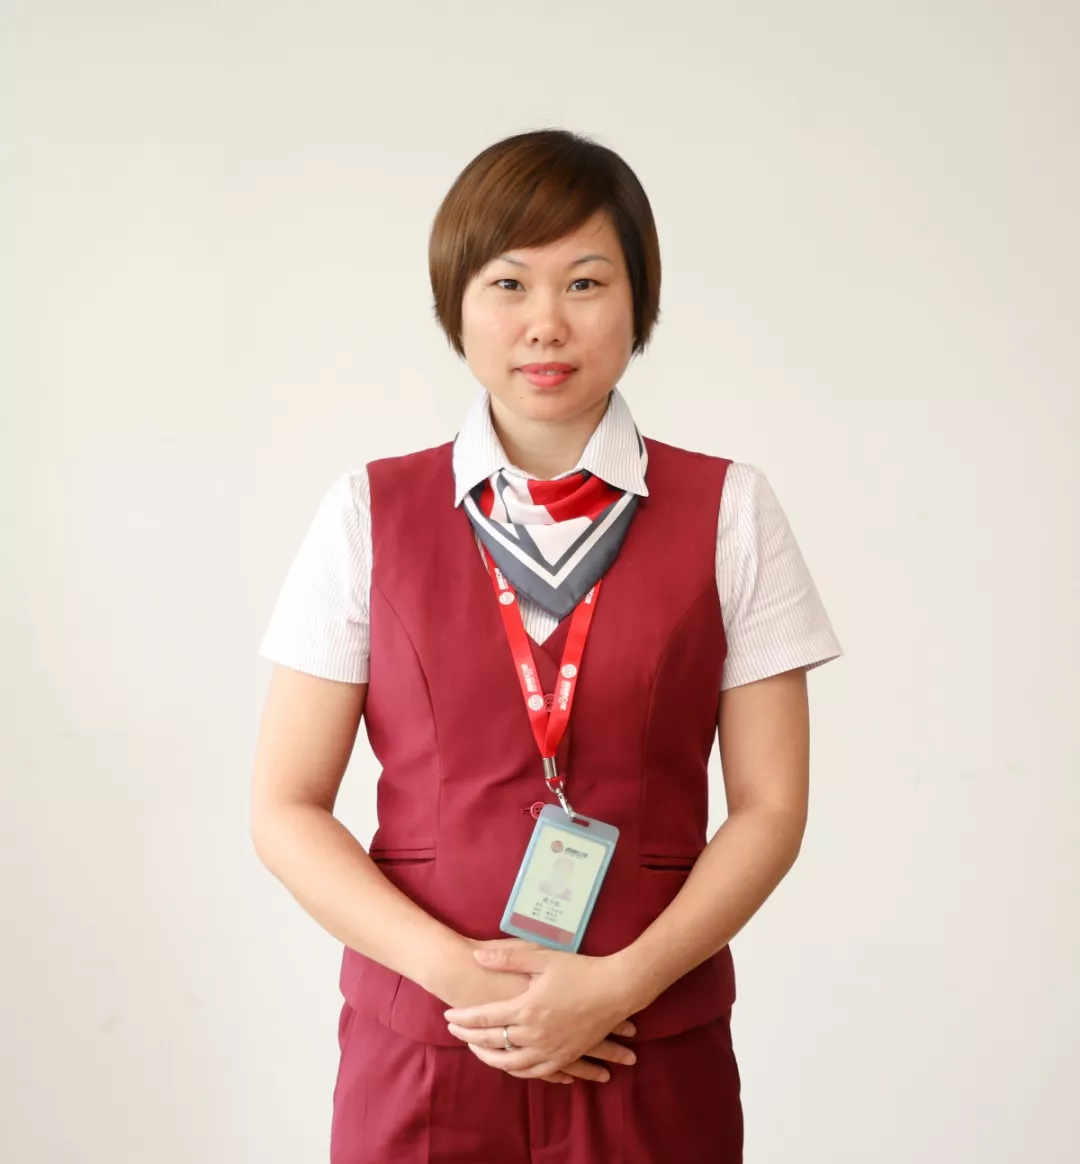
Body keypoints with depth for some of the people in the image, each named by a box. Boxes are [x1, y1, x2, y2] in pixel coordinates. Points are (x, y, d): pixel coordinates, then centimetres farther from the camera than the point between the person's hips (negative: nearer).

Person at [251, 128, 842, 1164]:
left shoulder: (729, 515, 0)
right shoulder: (370, 516, 0)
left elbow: (770, 807, -1)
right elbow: (286, 810, -1)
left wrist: (619, 982, -13)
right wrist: (455, 971, -13)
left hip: (653, 1064, 0)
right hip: (417, 1055, 0)